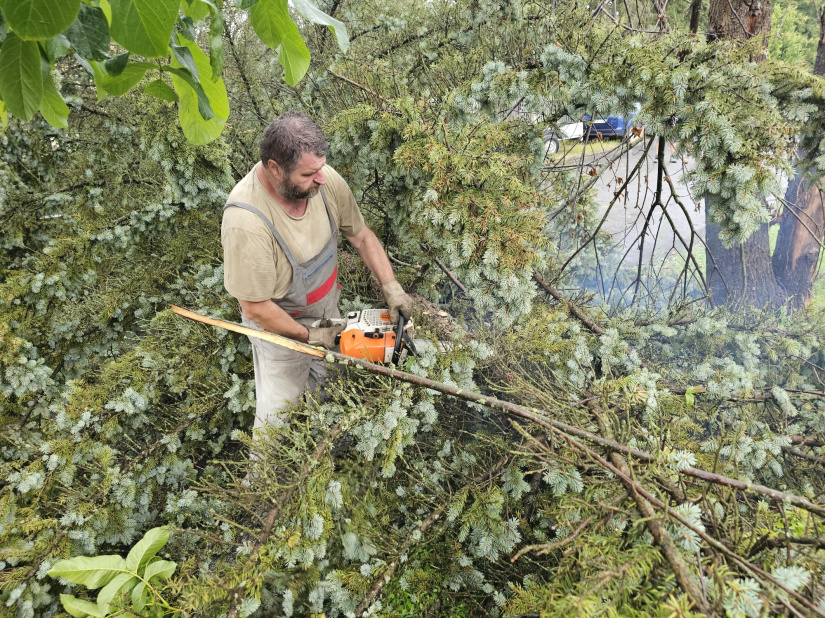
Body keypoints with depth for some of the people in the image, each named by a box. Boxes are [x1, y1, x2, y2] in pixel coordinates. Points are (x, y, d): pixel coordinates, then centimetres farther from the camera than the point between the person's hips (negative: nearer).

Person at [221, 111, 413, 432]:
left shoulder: (324, 179, -22)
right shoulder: (245, 222, -39)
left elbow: (361, 235, -5)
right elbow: (255, 308, -28)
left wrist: (391, 287, -12)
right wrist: (309, 336, -17)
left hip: (327, 309, 6)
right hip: (281, 325, -6)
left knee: (326, 389, 28)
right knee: (279, 414, 13)